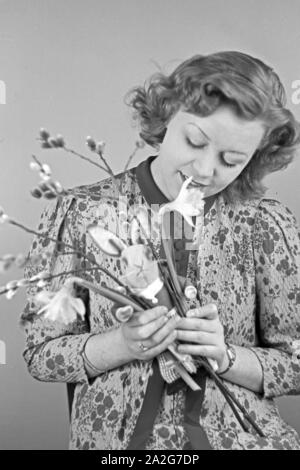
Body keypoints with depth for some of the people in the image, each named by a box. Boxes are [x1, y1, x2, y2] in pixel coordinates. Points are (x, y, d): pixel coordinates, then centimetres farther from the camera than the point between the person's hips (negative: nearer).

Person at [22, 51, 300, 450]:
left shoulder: (268, 225, -5)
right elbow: (41, 352, -2)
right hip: (116, 435, -2)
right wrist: (121, 343, -20)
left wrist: (225, 357, -16)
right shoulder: (80, 214, -7)